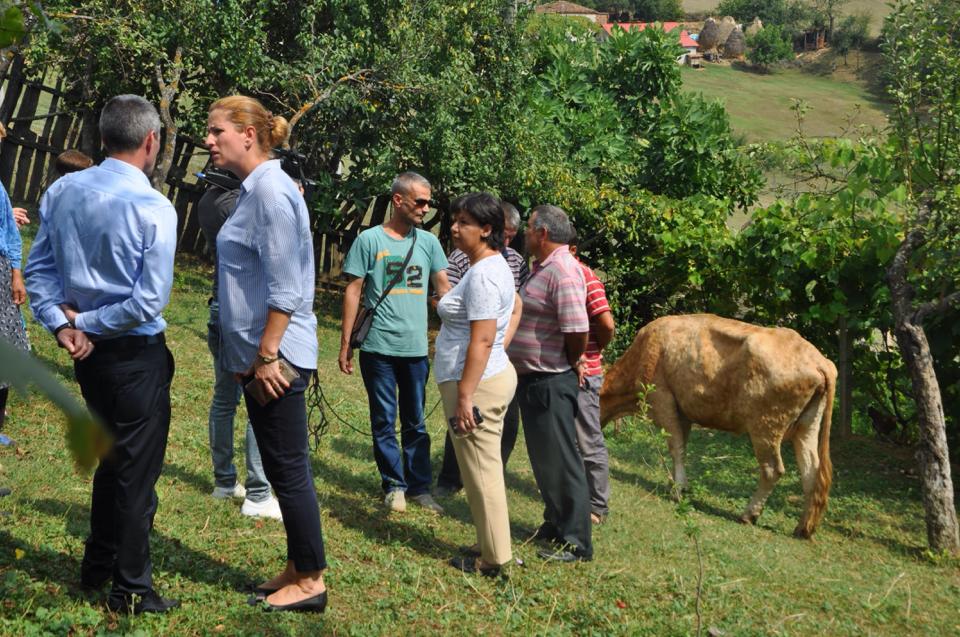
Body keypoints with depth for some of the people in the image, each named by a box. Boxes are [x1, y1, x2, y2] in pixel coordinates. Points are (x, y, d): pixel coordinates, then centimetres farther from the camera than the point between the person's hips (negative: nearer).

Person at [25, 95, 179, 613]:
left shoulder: (61, 192, 1)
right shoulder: (153, 209, -18)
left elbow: (38, 269, 3)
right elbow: (149, 301, -21)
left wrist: (62, 324, -5)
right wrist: (86, 322, -11)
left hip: (88, 354, 7)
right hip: (137, 356, -6)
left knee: (109, 458, 23)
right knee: (137, 470, 5)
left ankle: (98, 565, 35)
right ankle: (131, 590, 15)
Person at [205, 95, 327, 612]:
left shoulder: (270, 189, -15)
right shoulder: (253, 189, 14)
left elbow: (284, 288, -21)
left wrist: (267, 355, -21)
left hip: (275, 356, -10)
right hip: (257, 354, 10)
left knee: (288, 469, -1)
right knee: (282, 468, 15)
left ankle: (310, 581, 9)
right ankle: (298, 567, 25)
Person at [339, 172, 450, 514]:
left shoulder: (428, 242, 6)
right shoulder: (369, 239, -3)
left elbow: (443, 289, 7)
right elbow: (353, 291, -1)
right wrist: (345, 344, -3)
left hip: (416, 348, 3)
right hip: (379, 347, -3)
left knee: (415, 422, 12)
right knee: (384, 421, 6)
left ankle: (419, 486, 19)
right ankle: (394, 485, 16)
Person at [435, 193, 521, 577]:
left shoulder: (482, 275, -19)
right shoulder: (495, 264, 13)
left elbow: (481, 341, -24)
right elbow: (515, 308, 29)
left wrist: (464, 396, -23)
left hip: (478, 383, -11)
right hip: (496, 374, 11)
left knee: (481, 473, -2)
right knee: (486, 469, 16)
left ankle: (494, 559, 6)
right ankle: (492, 549, 24)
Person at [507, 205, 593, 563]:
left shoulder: (563, 271, -21)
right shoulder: (541, 268, 12)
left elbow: (578, 331, -27)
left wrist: (570, 362, -11)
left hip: (551, 382, -10)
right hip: (532, 379, 10)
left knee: (560, 460, -3)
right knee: (543, 457, 19)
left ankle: (576, 542, 5)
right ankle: (555, 525, 33)